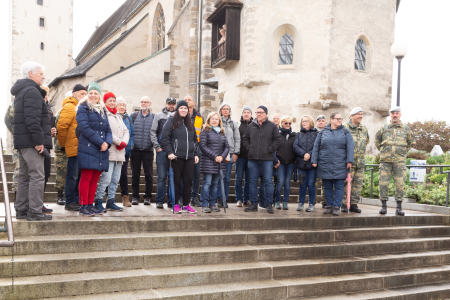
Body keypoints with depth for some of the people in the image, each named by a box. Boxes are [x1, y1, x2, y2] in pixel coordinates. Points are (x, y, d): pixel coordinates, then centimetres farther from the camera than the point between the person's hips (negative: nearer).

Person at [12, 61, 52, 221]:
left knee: (25, 176, 14)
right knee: (37, 176, -8)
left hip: (22, 142, 11)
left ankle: (21, 210, 19)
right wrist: (38, 141, -21)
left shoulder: (21, 91, 22)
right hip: (31, 142, -11)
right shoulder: (32, 91, -12)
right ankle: (35, 212, -7)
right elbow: (33, 119, -21)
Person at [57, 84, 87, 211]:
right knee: (72, 176, -4)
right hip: (74, 148, -9)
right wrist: (63, 145, -8)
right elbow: (61, 127, -14)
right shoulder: (69, 107, -8)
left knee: (78, 175, 13)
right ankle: (69, 202, 3)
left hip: (81, 148, 9)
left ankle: (77, 200, 21)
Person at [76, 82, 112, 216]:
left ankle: (90, 205, 14)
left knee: (95, 179, 8)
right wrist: (100, 142, -15)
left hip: (101, 150, 6)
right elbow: (85, 128, -11)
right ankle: (84, 206, -2)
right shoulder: (83, 108, 2)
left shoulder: (102, 110, 21)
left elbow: (108, 130, 17)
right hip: (88, 148, -6)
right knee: (86, 178, -6)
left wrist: (107, 142, -4)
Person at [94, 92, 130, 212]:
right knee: (106, 179, -12)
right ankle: (98, 201, -3)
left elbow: (126, 131, 18)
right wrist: (119, 142, -12)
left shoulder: (118, 117, 24)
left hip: (119, 153, 8)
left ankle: (110, 202, 15)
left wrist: (124, 142, -1)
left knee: (115, 179, 9)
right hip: (109, 152, -8)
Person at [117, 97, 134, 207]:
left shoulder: (128, 118, 14)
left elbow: (132, 133, 16)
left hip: (125, 150, 3)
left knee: (124, 174, 4)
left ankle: (125, 197, 9)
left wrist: (131, 145, 4)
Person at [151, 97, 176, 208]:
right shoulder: (159, 116, 11)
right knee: (162, 176, -2)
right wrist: (157, 146, -2)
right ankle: (159, 201, 3)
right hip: (162, 150, -1)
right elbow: (153, 132, 7)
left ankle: (172, 201, 10)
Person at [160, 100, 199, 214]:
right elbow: (164, 138, -5)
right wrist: (169, 152, -14)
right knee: (176, 181, 1)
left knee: (188, 181, 4)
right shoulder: (172, 121, 2)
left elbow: (195, 140, 23)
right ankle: (175, 205, 8)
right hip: (176, 157, -5)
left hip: (189, 157, 5)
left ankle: (186, 205, 13)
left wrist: (196, 154, 13)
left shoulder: (190, 123, 19)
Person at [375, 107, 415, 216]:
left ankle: (399, 207, 5)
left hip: (400, 161, 0)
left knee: (400, 184, -2)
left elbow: (411, 142, 20)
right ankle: (383, 206, 6)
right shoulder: (384, 128, 8)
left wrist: (403, 151, 13)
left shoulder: (406, 128, 8)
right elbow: (377, 140, 22)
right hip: (385, 160, 0)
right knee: (383, 183, -3)